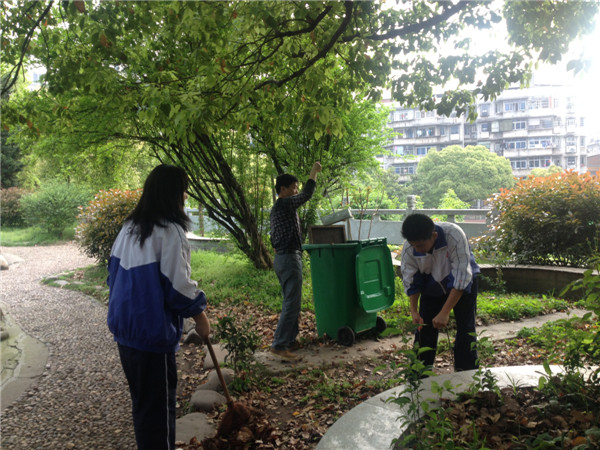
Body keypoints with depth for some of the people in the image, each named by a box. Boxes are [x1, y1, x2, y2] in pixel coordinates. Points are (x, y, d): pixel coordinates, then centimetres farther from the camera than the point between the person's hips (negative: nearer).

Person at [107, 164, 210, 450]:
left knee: (141, 399, 21)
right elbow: (178, 284, -18)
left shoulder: (129, 228, 8)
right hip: (152, 331, -8)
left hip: (125, 326, 9)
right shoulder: (169, 230, -17)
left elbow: (115, 273, 15)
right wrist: (200, 316, -5)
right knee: (158, 404, 5)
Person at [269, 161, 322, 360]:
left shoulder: (277, 208, 18)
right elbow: (307, 194, -20)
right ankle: (279, 345, -7)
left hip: (282, 258, 11)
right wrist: (314, 172, -9)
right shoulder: (284, 204, -13)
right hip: (289, 259, -11)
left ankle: (290, 340, 22)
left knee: (291, 302, 15)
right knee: (291, 304, -9)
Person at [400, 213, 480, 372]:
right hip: (432, 287, 3)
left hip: (462, 284, -2)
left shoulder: (454, 236, -37)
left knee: (466, 329, -5)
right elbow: (411, 282, -11)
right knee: (424, 328, 1)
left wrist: (445, 312, -34)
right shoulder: (408, 250, -27)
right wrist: (414, 310, -21)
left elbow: (461, 277, -33)